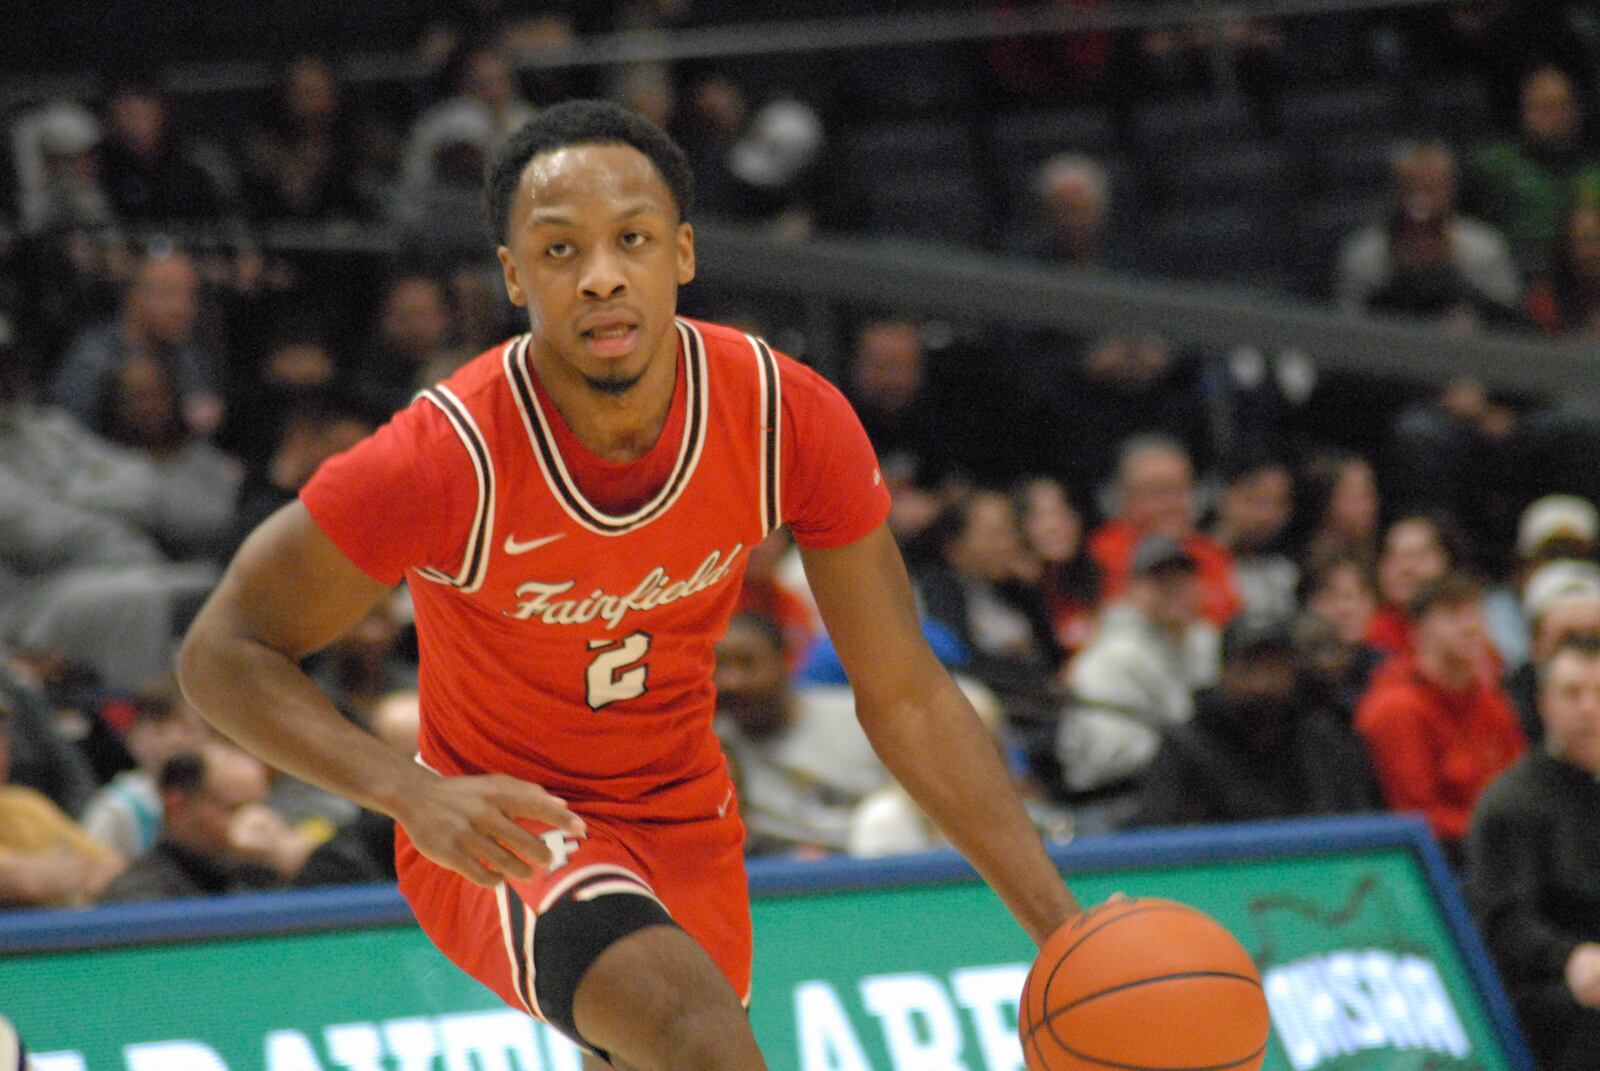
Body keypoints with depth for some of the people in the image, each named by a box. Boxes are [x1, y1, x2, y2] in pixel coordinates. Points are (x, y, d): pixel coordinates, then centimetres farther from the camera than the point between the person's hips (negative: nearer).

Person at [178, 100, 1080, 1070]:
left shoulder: (791, 420, -18)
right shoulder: (450, 457, -28)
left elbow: (905, 697, -8)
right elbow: (224, 654, -19)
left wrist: (1061, 926, -15)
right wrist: (415, 795, -35)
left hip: (687, 826, 5)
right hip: (506, 834, -5)